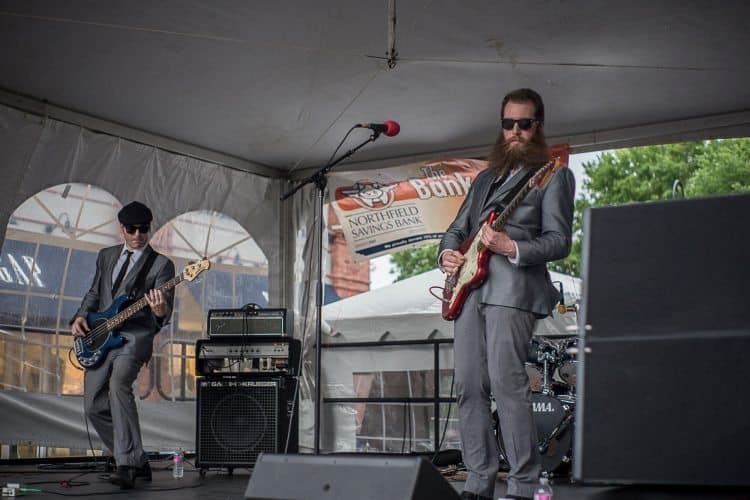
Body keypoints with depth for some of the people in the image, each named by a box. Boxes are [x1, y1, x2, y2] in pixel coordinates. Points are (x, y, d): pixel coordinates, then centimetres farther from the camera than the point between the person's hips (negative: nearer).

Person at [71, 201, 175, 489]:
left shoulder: (161, 264, -1)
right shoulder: (106, 256, 17)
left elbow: (165, 311, -9)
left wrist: (161, 311, -33)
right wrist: (80, 317, 6)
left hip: (134, 337, -6)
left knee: (119, 384, -32)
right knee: (94, 406, 3)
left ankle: (127, 465, -33)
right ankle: (137, 462, 17)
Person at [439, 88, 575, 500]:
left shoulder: (554, 175, 6)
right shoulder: (486, 177, 26)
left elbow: (559, 241, -3)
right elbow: (457, 228, 27)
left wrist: (511, 248, -19)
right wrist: (447, 253, 4)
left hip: (513, 286, -7)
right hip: (470, 287, 7)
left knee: (506, 382, -15)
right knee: (469, 387, 3)